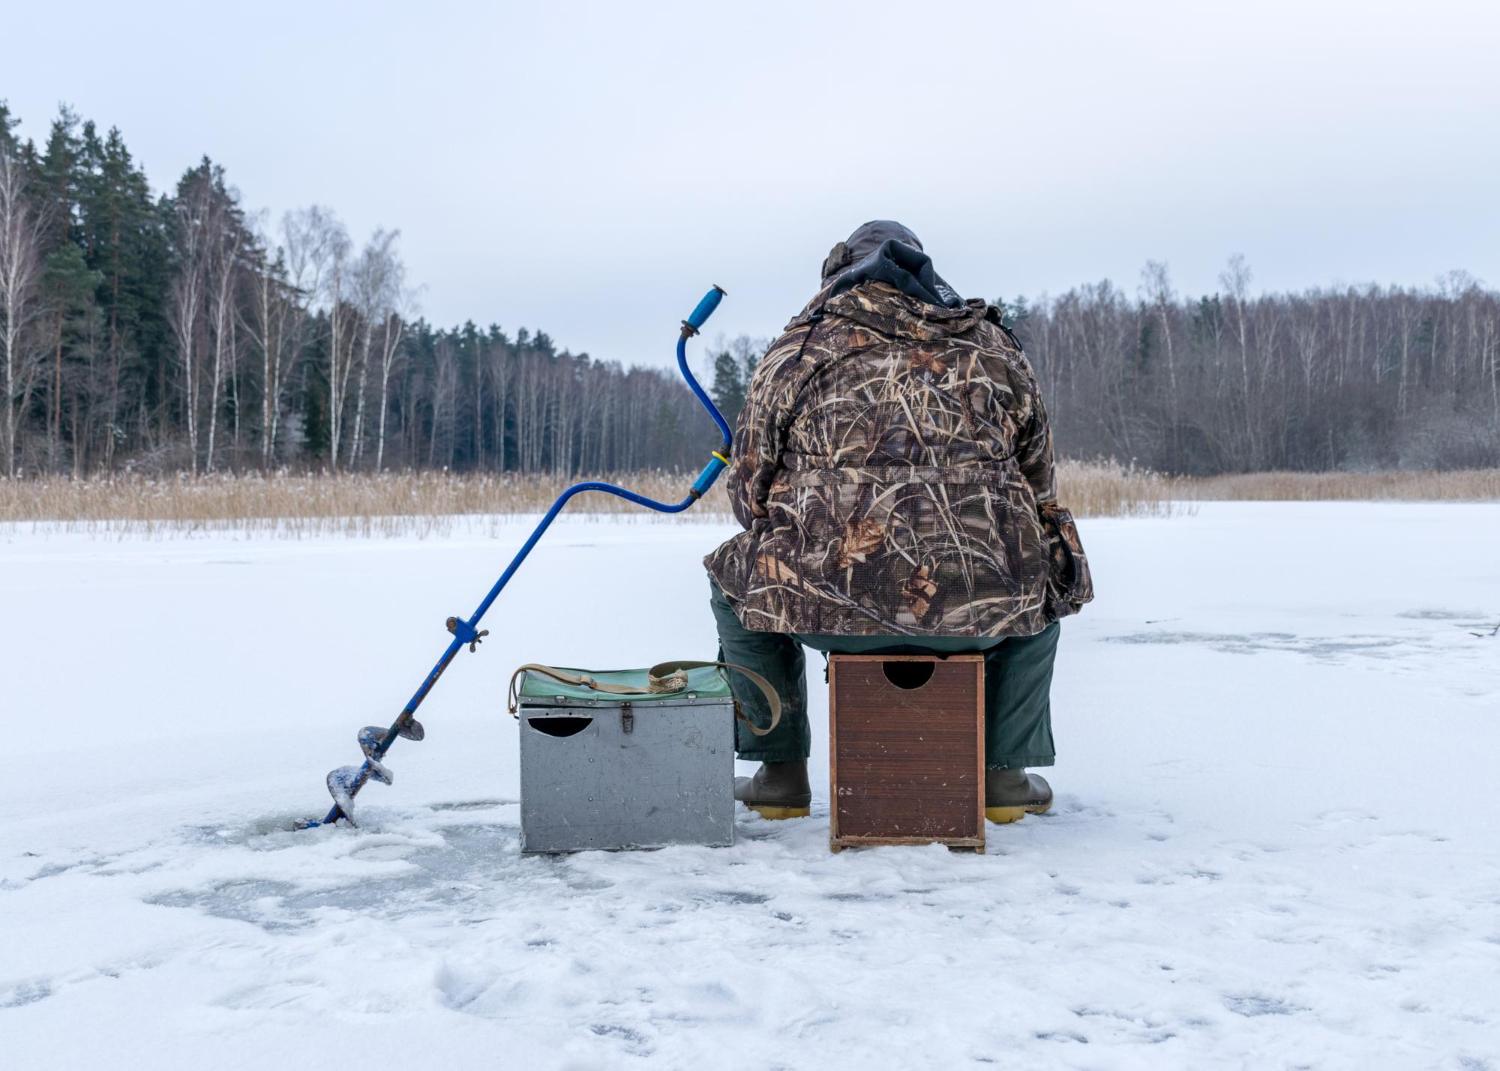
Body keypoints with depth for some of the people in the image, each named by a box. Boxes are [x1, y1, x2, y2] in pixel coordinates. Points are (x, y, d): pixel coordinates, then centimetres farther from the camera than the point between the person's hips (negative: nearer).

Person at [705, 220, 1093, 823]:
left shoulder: (796, 350, 12)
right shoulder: (993, 347, 19)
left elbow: (749, 491, 14)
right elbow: (1040, 490, 22)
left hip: (831, 600, -1)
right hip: (987, 605, 2)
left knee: (733, 580, 31)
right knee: (1048, 580, 37)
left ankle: (782, 772, 31)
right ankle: (1005, 774, 30)